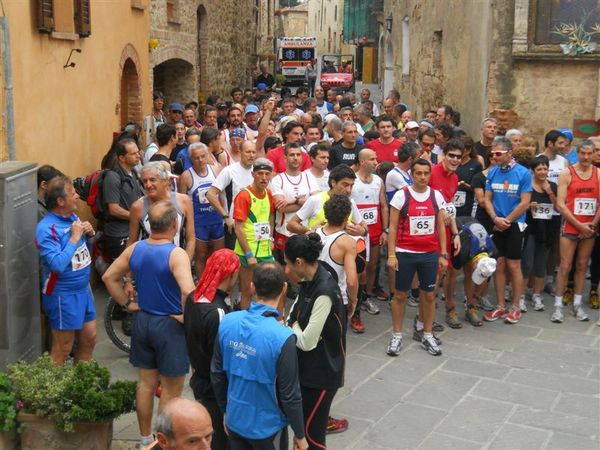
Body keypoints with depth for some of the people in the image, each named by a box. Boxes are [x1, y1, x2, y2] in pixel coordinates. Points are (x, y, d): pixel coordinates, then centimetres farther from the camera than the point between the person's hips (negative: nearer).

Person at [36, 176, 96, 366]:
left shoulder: (73, 217, 2)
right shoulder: (46, 228, -21)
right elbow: (58, 265, -30)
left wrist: (89, 235, -5)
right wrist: (74, 237, -23)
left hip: (83, 288, 8)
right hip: (63, 295, -8)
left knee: (89, 339, 18)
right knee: (63, 349, 3)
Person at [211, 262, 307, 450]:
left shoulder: (227, 322, -11)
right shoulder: (282, 338, -27)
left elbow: (217, 374, 1)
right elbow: (290, 395, -19)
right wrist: (300, 435, -4)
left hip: (235, 420, 4)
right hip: (266, 426, -4)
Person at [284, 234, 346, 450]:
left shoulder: (324, 292, -28)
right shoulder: (309, 280, 1)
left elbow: (307, 341, -24)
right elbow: (293, 319, 10)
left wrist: (293, 327, -6)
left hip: (321, 373, -8)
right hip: (305, 366, 8)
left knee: (312, 430, 5)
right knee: (301, 422, 20)